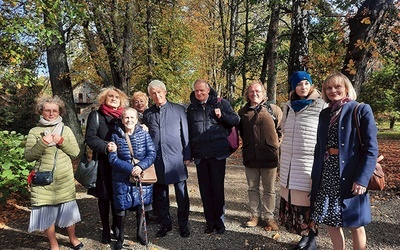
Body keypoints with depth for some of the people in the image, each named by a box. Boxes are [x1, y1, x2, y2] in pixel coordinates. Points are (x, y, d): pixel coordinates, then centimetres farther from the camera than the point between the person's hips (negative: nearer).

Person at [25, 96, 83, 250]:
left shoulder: (66, 130, 6)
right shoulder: (34, 131, 2)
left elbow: (76, 152, -1)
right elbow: (29, 156, -5)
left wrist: (61, 141, -14)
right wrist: (43, 143, -18)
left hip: (65, 180, 1)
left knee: (68, 209, 10)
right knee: (46, 212, 6)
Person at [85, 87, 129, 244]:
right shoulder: (96, 115, 2)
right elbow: (90, 138, -8)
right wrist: (105, 146, -24)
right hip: (103, 164, -2)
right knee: (104, 197, 8)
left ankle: (116, 227, 27)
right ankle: (105, 230, 24)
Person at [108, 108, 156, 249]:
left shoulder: (144, 134, -1)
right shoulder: (116, 136, -3)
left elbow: (152, 154, -6)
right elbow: (113, 158, -8)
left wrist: (141, 166, -22)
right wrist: (130, 168, -19)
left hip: (142, 177, 1)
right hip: (122, 178, -1)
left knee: (141, 205, 10)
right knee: (121, 207, 7)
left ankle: (139, 232, 33)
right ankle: (120, 236, 29)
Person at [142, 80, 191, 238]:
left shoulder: (179, 109, 3)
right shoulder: (147, 113, 10)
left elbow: (185, 133, 3)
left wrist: (187, 155, -1)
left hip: (176, 158, -2)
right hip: (156, 159, 2)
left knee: (181, 193, 4)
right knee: (160, 194, 11)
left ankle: (183, 224, 22)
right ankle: (165, 224, 27)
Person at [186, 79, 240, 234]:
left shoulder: (221, 103, 3)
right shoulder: (191, 108, 12)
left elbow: (236, 120, 5)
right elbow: (187, 131, 16)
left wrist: (222, 115, -14)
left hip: (218, 153, -3)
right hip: (200, 155, 3)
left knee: (217, 187, 4)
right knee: (205, 189, 9)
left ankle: (219, 219, 20)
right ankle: (210, 221, 22)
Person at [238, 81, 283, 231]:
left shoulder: (273, 109, -4)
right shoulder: (243, 112, 7)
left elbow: (281, 129, 2)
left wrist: (275, 144, 1)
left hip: (269, 157, -3)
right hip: (250, 157, 3)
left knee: (269, 189, 9)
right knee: (252, 188, 14)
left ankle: (269, 217, 23)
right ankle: (255, 215, 28)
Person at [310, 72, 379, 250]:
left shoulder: (361, 110, -5)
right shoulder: (325, 113, 11)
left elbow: (371, 149, -10)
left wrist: (362, 179, -18)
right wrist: (315, 175, 10)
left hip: (350, 177, -5)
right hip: (326, 177, 5)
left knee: (355, 225, 8)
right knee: (330, 221, 13)